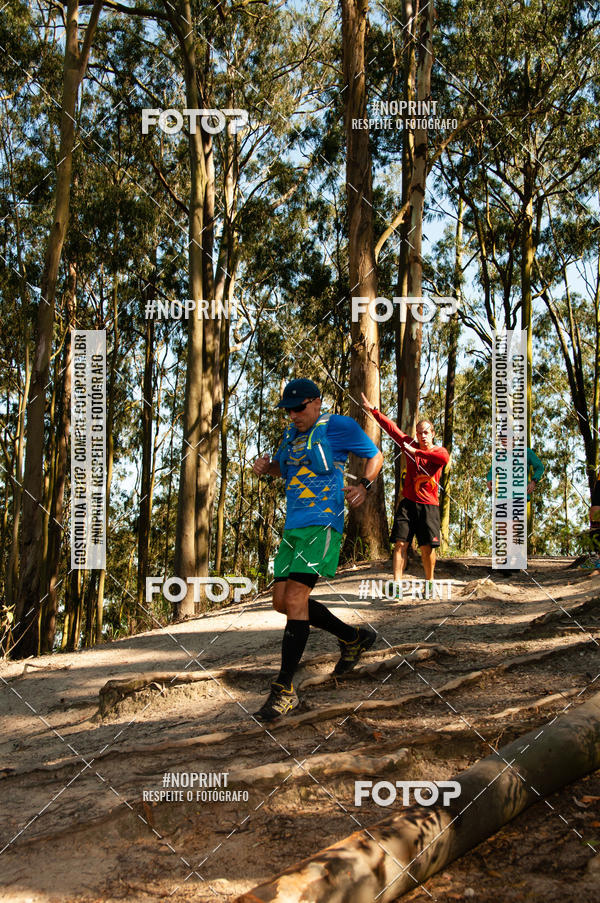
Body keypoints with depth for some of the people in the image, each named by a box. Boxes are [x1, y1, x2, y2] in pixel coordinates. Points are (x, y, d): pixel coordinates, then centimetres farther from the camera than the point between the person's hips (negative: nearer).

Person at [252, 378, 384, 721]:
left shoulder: (338, 426, -2)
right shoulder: (292, 434, 19)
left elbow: (376, 456, 5)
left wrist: (364, 486, -15)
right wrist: (267, 465, 12)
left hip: (322, 523, -9)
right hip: (293, 526, 9)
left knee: (296, 596, -19)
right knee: (283, 601, 6)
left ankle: (285, 689, -15)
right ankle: (354, 638, 24)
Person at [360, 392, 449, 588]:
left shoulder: (439, 451, 3)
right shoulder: (411, 445, 10)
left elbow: (444, 458, -22)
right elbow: (391, 428, 9)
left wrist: (416, 452, -20)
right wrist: (373, 410, 5)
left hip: (429, 505, -2)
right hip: (408, 503, 2)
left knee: (427, 547, -2)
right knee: (401, 543, -7)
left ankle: (430, 581, 17)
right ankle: (396, 582, -8)